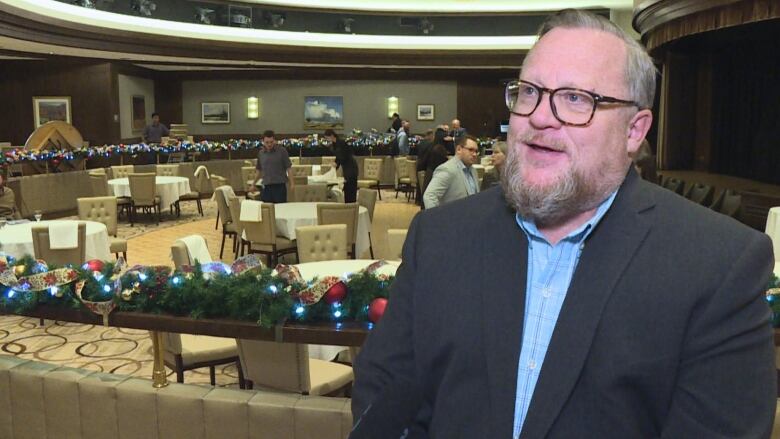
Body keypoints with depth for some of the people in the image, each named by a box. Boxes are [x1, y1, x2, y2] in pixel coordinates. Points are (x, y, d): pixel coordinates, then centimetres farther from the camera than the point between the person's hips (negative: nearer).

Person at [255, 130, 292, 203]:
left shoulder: (282, 151, -2)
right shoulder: (260, 153, 9)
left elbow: (288, 169, -1)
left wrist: (292, 185, -8)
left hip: (279, 186, -3)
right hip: (266, 187, 3)